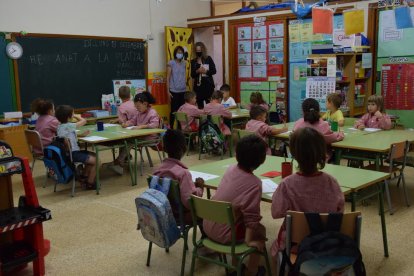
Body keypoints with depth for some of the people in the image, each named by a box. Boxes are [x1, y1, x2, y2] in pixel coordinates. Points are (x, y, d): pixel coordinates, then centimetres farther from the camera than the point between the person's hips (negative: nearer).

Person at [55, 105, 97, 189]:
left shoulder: (60, 126, 11)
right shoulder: (69, 126, -16)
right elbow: (84, 121, -12)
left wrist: (81, 134, 8)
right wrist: (76, 116, 5)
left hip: (67, 153, 10)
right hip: (72, 154, -10)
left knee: (93, 155, 22)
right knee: (95, 160, -7)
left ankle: (84, 176, 27)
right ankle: (90, 183, 2)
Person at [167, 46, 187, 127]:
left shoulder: (184, 63, 11)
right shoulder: (171, 63, -3)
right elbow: (168, 78, -5)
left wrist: (186, 88, 9)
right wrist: (168, 91, -9)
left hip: (183, 91, 4)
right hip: (174, 91, -4)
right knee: (174, 110, -2)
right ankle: (171, 127, 5)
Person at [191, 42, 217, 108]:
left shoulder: (208, 59, 2)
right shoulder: (193, 61, 7)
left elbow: (214, 71, -1)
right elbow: (192, 75, 6)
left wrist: (205, 71, -16)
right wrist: (197, 71, -13)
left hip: (208, 84, -2)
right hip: (198, 85, 2)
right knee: (199, 104, 2)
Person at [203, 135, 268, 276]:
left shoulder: (231, 169, -3)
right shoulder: (254, 183, -21)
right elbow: (251, 216, -20)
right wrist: (249, 240, -10)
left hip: (208, 227, 6)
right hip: (224, 234, -6)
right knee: (260, 230, 17)